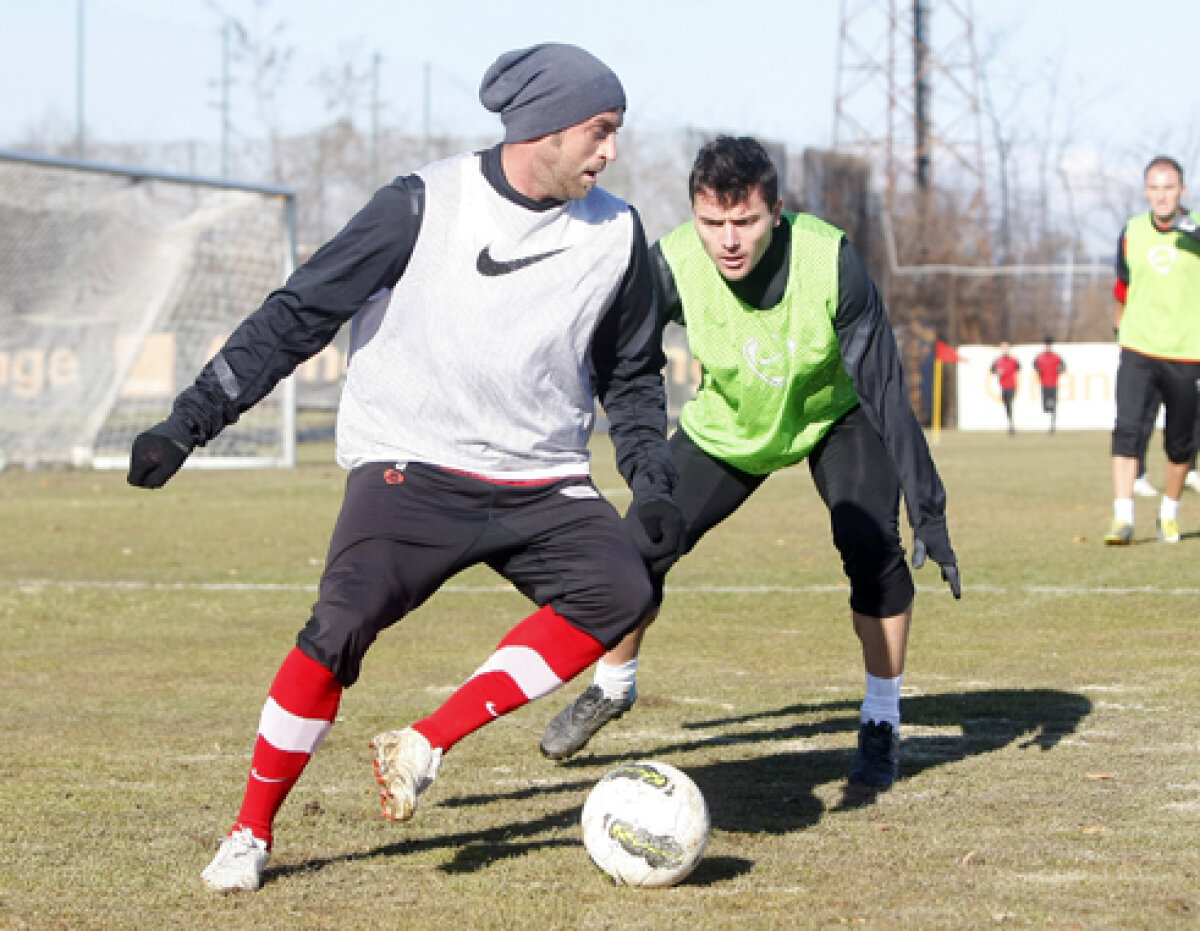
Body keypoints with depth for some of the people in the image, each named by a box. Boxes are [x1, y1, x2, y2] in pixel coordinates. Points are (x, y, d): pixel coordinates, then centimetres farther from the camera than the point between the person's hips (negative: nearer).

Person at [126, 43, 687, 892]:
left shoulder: (616, 235, 4)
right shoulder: (425, 207, -8)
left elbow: (632, 375, 18)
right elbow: (300, 313, -4)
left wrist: (653, 484, 3)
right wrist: (190, 422, -9)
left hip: (542, 485, 4)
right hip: (411, 464, -4)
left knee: (619, 589, -23)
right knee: (342, 623, -24)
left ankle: (427, 746, -16)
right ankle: (251, 834, -5)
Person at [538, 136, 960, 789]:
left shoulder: (829, 261, -34)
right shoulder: (672, 265, -31)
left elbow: (885, 390, -30)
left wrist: (927, 512, -31)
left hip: (834, 416, -2)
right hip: (725, 428, 2)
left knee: (872, 547, -22)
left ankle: (881, 724, -2)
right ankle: (611, 689, 25)